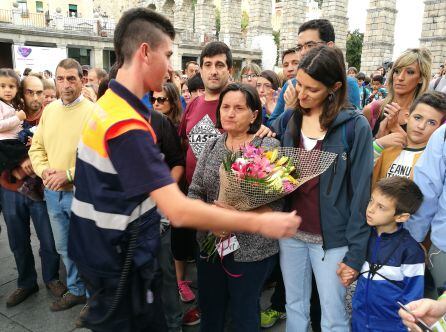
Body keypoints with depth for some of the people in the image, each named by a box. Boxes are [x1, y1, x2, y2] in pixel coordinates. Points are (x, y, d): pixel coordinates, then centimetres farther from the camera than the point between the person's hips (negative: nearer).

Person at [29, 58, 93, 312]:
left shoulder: (93, 112, -13)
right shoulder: (49, 110, 8)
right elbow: (37, 147, 11)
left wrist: (69, 174, -20)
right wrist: (44, 170, -7)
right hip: (52, 192, 6)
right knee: (64, 248, 19)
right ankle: (76, 290, 39)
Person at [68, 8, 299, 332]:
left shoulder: (109, 103, 4)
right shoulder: (127, 124, -28)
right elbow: (179, 211, -34)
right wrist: (260, 223, -27)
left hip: (103, 250, 9)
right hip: (119, 262, -9)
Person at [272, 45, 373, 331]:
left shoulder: (355, 126, -10)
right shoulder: (288, 120, 2)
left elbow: (361, 191, -9)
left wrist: (356, 252, -9)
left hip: (331, 238, -3)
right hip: (290, 232, 4)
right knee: (295, 309, 18)